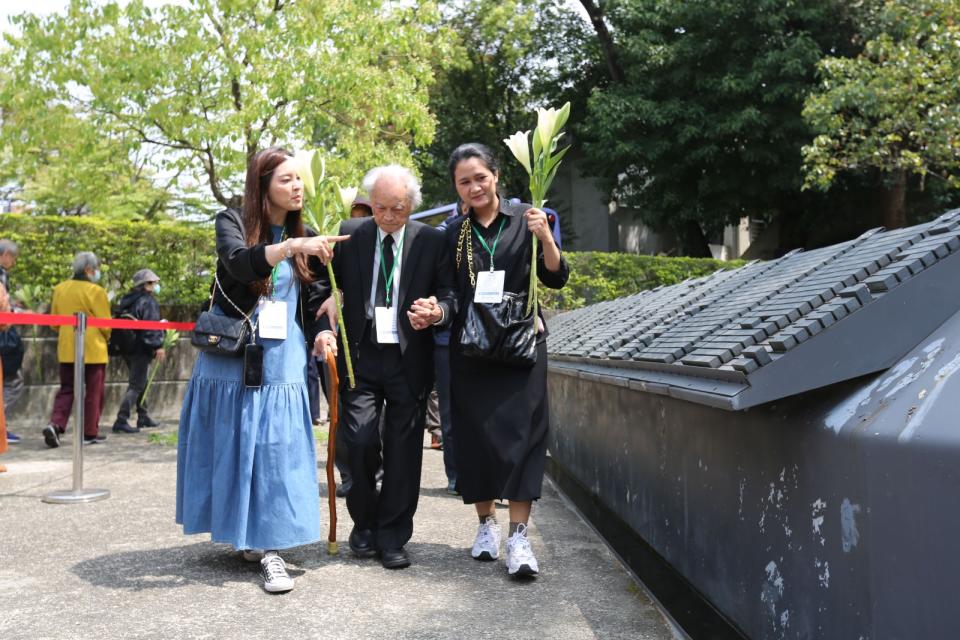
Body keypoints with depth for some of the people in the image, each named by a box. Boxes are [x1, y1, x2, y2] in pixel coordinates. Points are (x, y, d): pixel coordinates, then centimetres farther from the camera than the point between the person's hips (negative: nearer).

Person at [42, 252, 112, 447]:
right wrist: (105, 338, 9)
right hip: (93, 349, -5)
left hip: (66, 349, 5)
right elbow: (105, 324, -11)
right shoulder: (95, 291, -13)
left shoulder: (59, 289, 5)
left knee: (66, 389, 13)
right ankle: (89, 433, 11)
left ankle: (55, 424, -6)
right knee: (93, 392, 6)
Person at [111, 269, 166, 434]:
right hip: (141, 349, -9)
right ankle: (121, 421, -10)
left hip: (127, 347, 9)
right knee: (136, 385, -7)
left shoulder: (127, 300, 15)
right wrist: (158, 346, -19)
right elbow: (152, 326, -20)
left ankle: (143, 416, 29)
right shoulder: (148, 301, -13)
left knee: (140, 382, 20)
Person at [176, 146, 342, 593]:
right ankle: (241, 532, 27)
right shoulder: (232, 222, -3)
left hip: (282, 362, 2)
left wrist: (321, 335, -3)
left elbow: (312, 299, 15)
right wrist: (290, 246, -37)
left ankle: (270, 546, -1)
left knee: (277, 449, -5)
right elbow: (239, 263, -24)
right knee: (232, 447, 8)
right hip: (230, 359, -2)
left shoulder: (305, 240, 9)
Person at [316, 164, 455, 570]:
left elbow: (450, 295, 4)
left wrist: (438, 311, -19)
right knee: (360, 443, -5)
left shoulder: (432, 241, 1)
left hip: (410, 359, 0)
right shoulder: (349, 234, 4)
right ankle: (364, 524, 20)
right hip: (359, 355, 0)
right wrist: (324, 328, -10)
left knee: (403, 451, 4)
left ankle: (392, 537, 17)